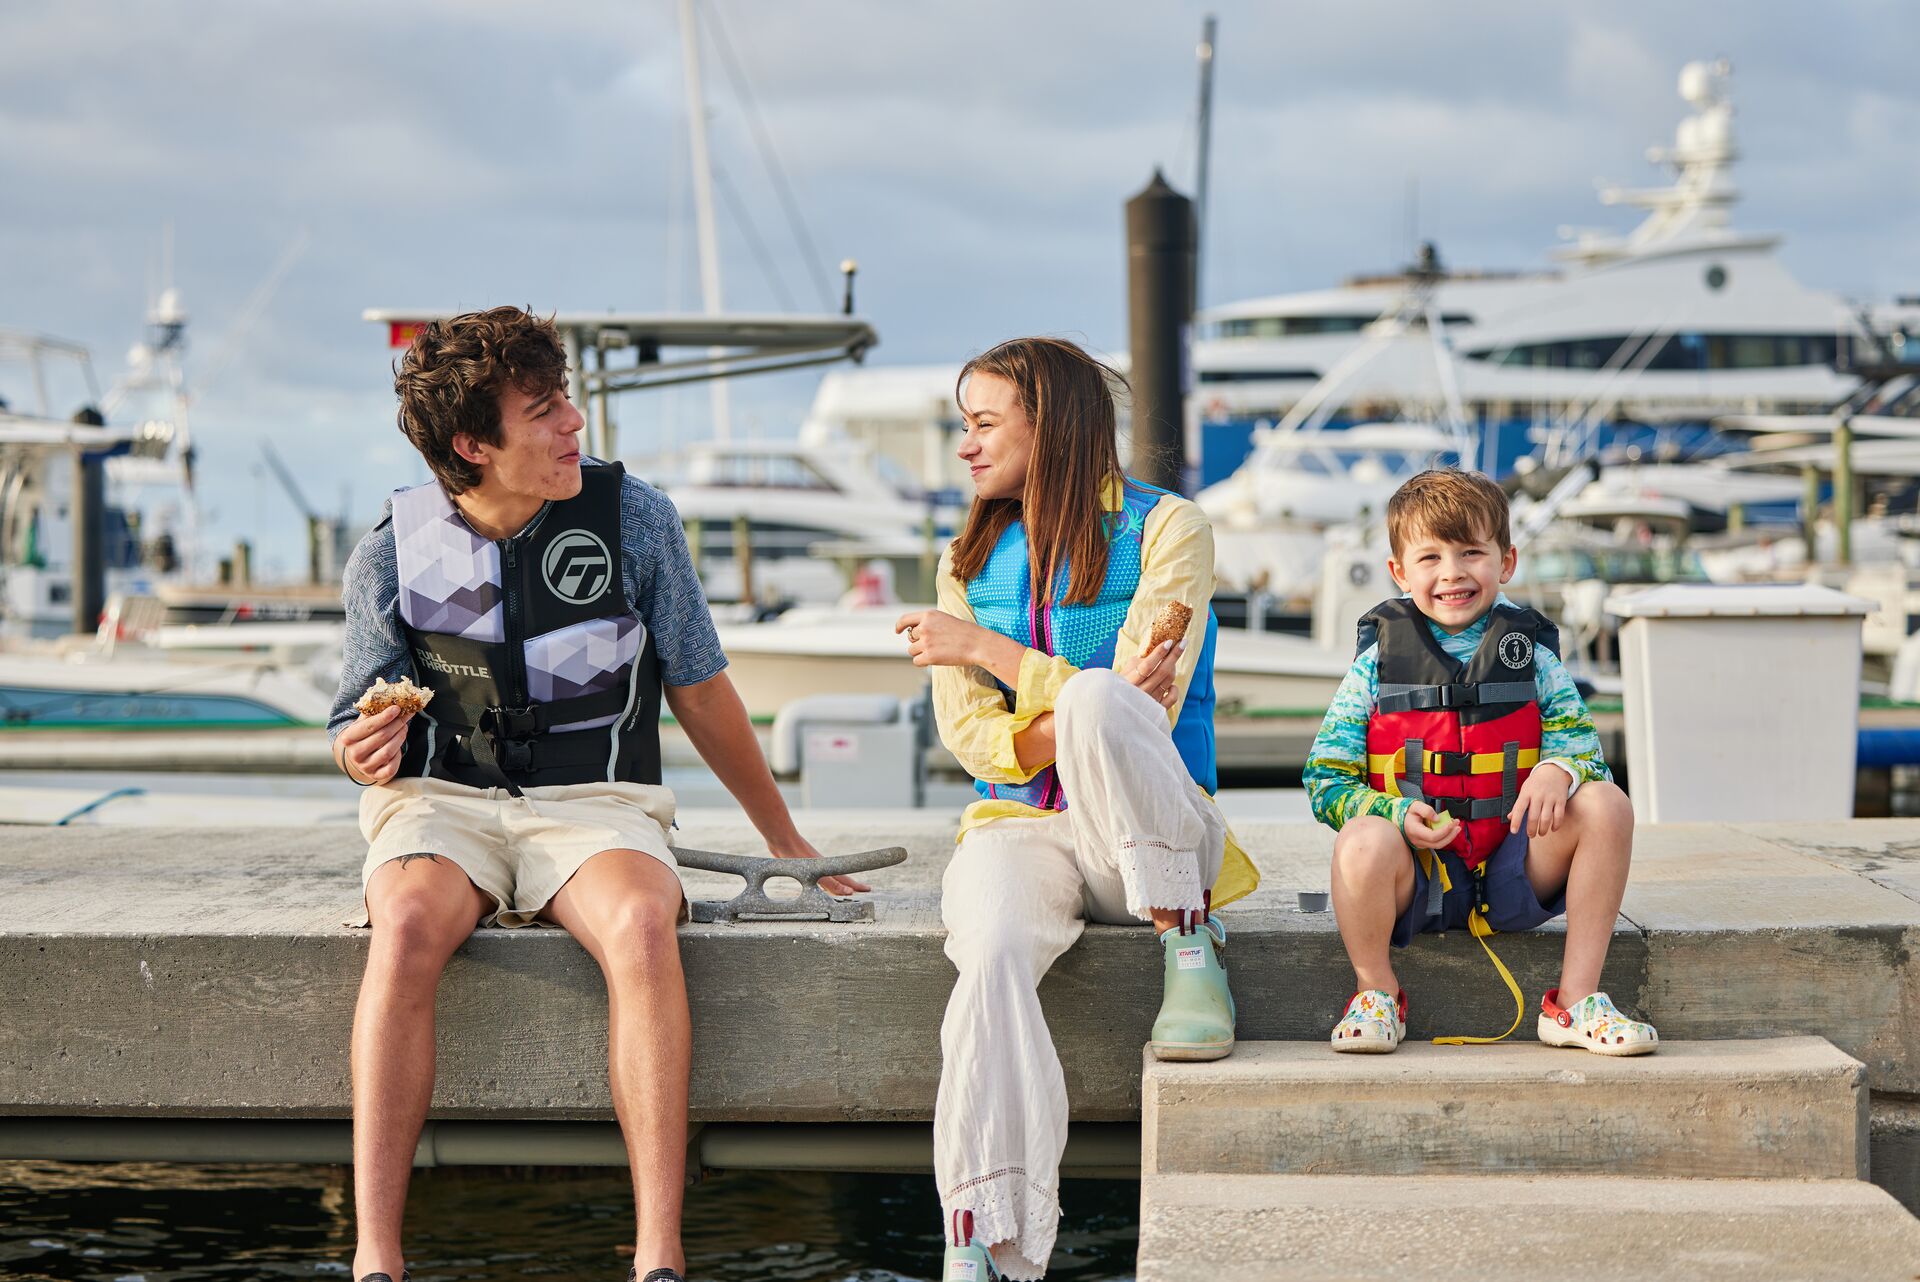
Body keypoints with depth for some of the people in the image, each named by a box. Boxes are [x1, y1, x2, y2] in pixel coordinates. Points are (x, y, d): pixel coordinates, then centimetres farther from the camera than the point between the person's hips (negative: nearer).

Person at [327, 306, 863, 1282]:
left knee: (642, 923, -35)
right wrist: (363, 755, -14)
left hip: (593, 804, 0)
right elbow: (361, 731, 12)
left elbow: (699, 692, 10)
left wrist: (786, 845, 16)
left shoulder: (634, 520, 0)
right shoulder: (393, 552, 1)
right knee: (408, 925, -35)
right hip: (441, 801, 0)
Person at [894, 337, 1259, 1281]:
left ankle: (1185, 934, -17)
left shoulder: (1167, 528, 2)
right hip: (1019, 824, 3)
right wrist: (1064, 729, -15)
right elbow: (969, 736, 6)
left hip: (1147, 838, -2)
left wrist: (985, 648, -9)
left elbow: (1140, 708, -10)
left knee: (1097, 702, -36)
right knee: (994, 954, -34)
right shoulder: (971, 558, 16)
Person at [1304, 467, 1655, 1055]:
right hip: (1417, 872, -2)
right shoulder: (1379, 659, 3)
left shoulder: (1530, 650, 8)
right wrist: (1396, 815, -20)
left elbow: (1578, 735, 5)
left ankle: (1576, 999, -12)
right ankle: (1377, 994, -5)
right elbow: (1325, 780, 0)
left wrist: (1558, 769, -21)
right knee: (1362, 843, -36)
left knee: (1605, 805, -21)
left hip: (1511, 874, 2)